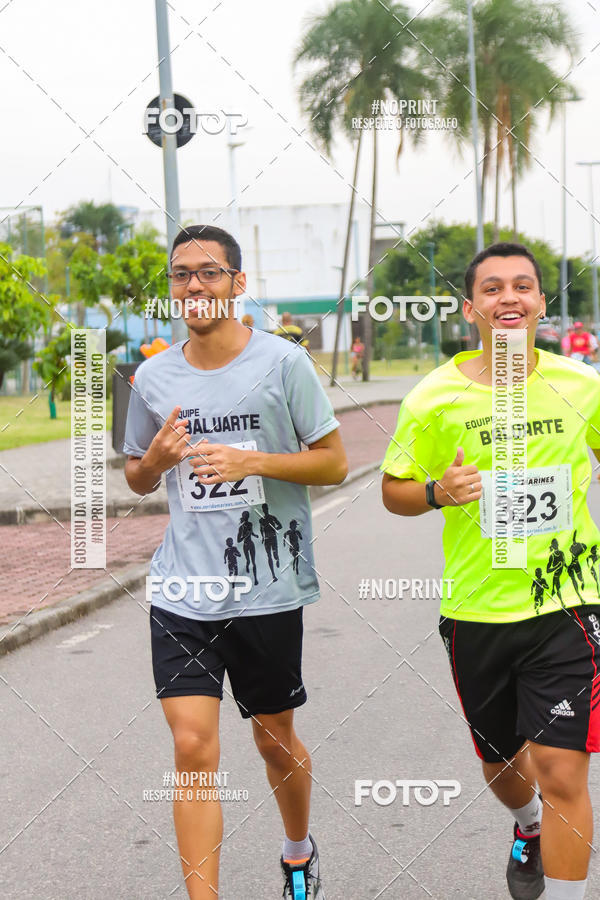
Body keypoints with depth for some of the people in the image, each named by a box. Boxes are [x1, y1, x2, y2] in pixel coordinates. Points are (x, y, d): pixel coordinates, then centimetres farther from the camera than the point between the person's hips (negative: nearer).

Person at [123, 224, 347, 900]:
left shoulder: (283, 363, -4)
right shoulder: (153, 376, 5)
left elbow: (334, 464, -2)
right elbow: (137, 480, 17)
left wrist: (252, 462, -16)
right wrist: (157, 458, -7)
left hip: (268, 588, -1)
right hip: (182, 590, 2)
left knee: (275, 741, 14)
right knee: (193, 748, -9)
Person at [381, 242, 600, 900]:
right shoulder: (436, 398, -6)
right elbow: (393, 491, 2)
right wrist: (437, 492, -19)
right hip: (477, 613, 1)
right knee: (500, 765, 19)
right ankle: (529, 828, 54)